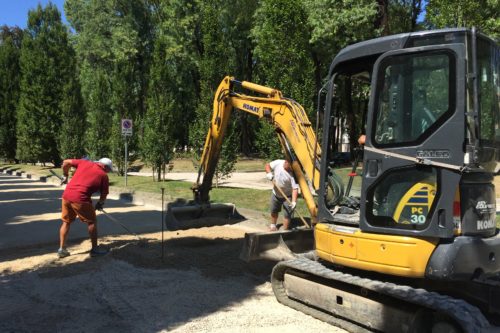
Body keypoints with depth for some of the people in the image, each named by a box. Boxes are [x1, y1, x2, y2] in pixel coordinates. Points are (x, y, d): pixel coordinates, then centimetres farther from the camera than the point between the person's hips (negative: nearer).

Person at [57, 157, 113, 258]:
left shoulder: (84, 163, 14)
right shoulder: (103, 176, 3)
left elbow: (66, 162, 15)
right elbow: (104, 195, 8)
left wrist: (65, 176, 29)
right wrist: (100, 204, 27)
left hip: (66, 194, 5)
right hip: (80, 198, -5)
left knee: (66, 222, 20)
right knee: (92, 222, 11)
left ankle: (62, 249, 24)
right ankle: (95, 249, 17)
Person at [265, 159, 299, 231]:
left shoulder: (293, 174, -30)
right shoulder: (278, 163, -21)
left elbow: (295, 188, -32)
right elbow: (268, 165, -4)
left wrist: (294, 201, -42)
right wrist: (269, 173, -24)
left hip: (287, 196, -4)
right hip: (276, 194, 4)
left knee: (288, 214, -8)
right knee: (274, 211, 22)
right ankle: (273, 225, 46)